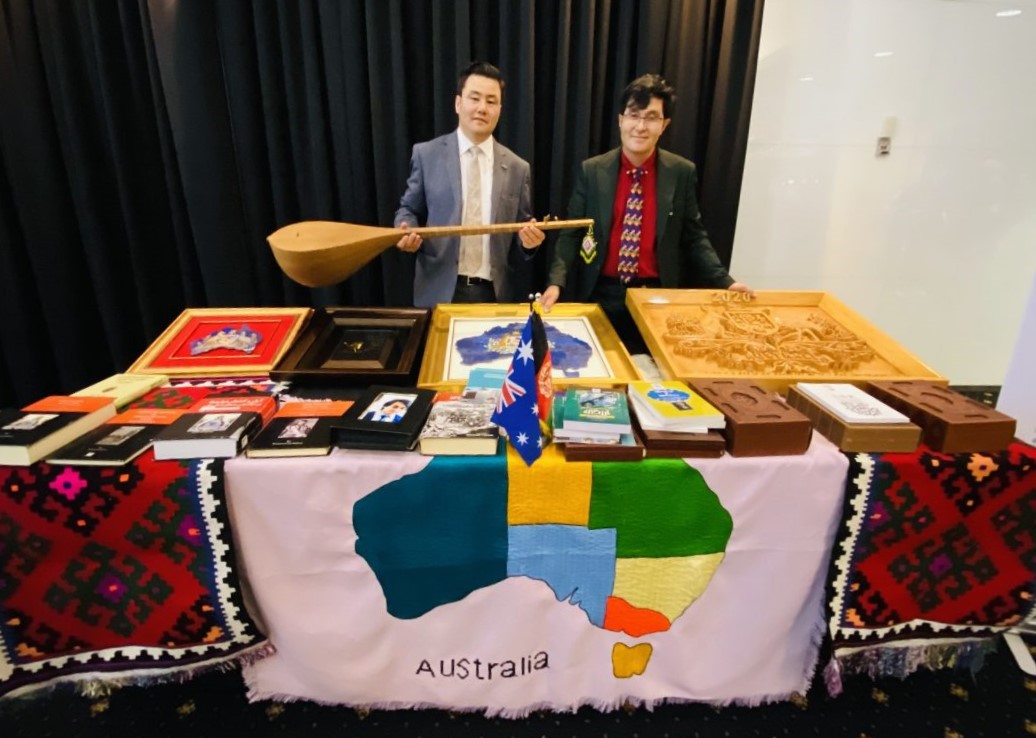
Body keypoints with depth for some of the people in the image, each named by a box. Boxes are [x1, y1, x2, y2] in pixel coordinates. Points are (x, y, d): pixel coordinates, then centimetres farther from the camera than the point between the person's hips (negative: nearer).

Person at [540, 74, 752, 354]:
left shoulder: (682, 173, 0)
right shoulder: (591, 171, -1)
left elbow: (694, 236, 6)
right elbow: (571, 234, -1)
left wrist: (724, 282, -4)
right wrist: (556, 282, -14)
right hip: (601, 295, 0)